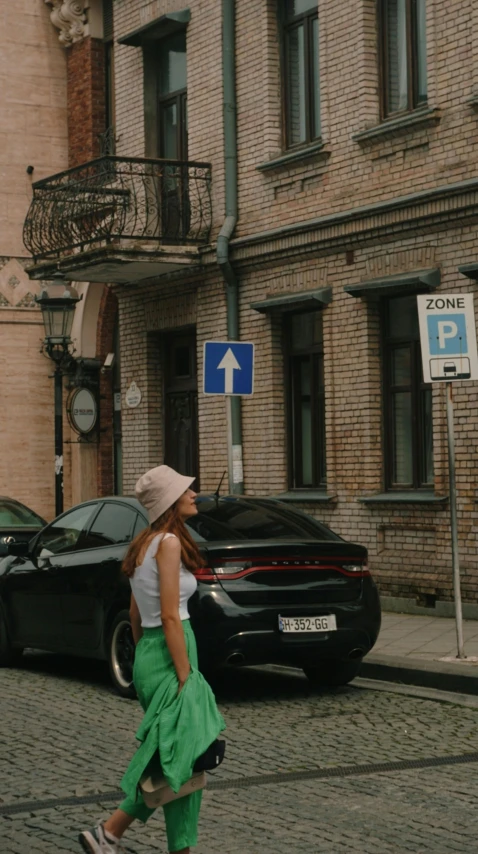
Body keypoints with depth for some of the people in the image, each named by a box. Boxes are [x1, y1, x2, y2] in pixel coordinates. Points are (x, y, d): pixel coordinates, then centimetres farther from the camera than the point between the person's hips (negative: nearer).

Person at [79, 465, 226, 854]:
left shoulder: (146, 542, 13)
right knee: (182, 762, 0)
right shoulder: (169, 542, -15)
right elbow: (170, 618, -19)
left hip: (148, 655, 9)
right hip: (168, 658, -9)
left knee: (169, 763, 15)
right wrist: (185, 676, -17)